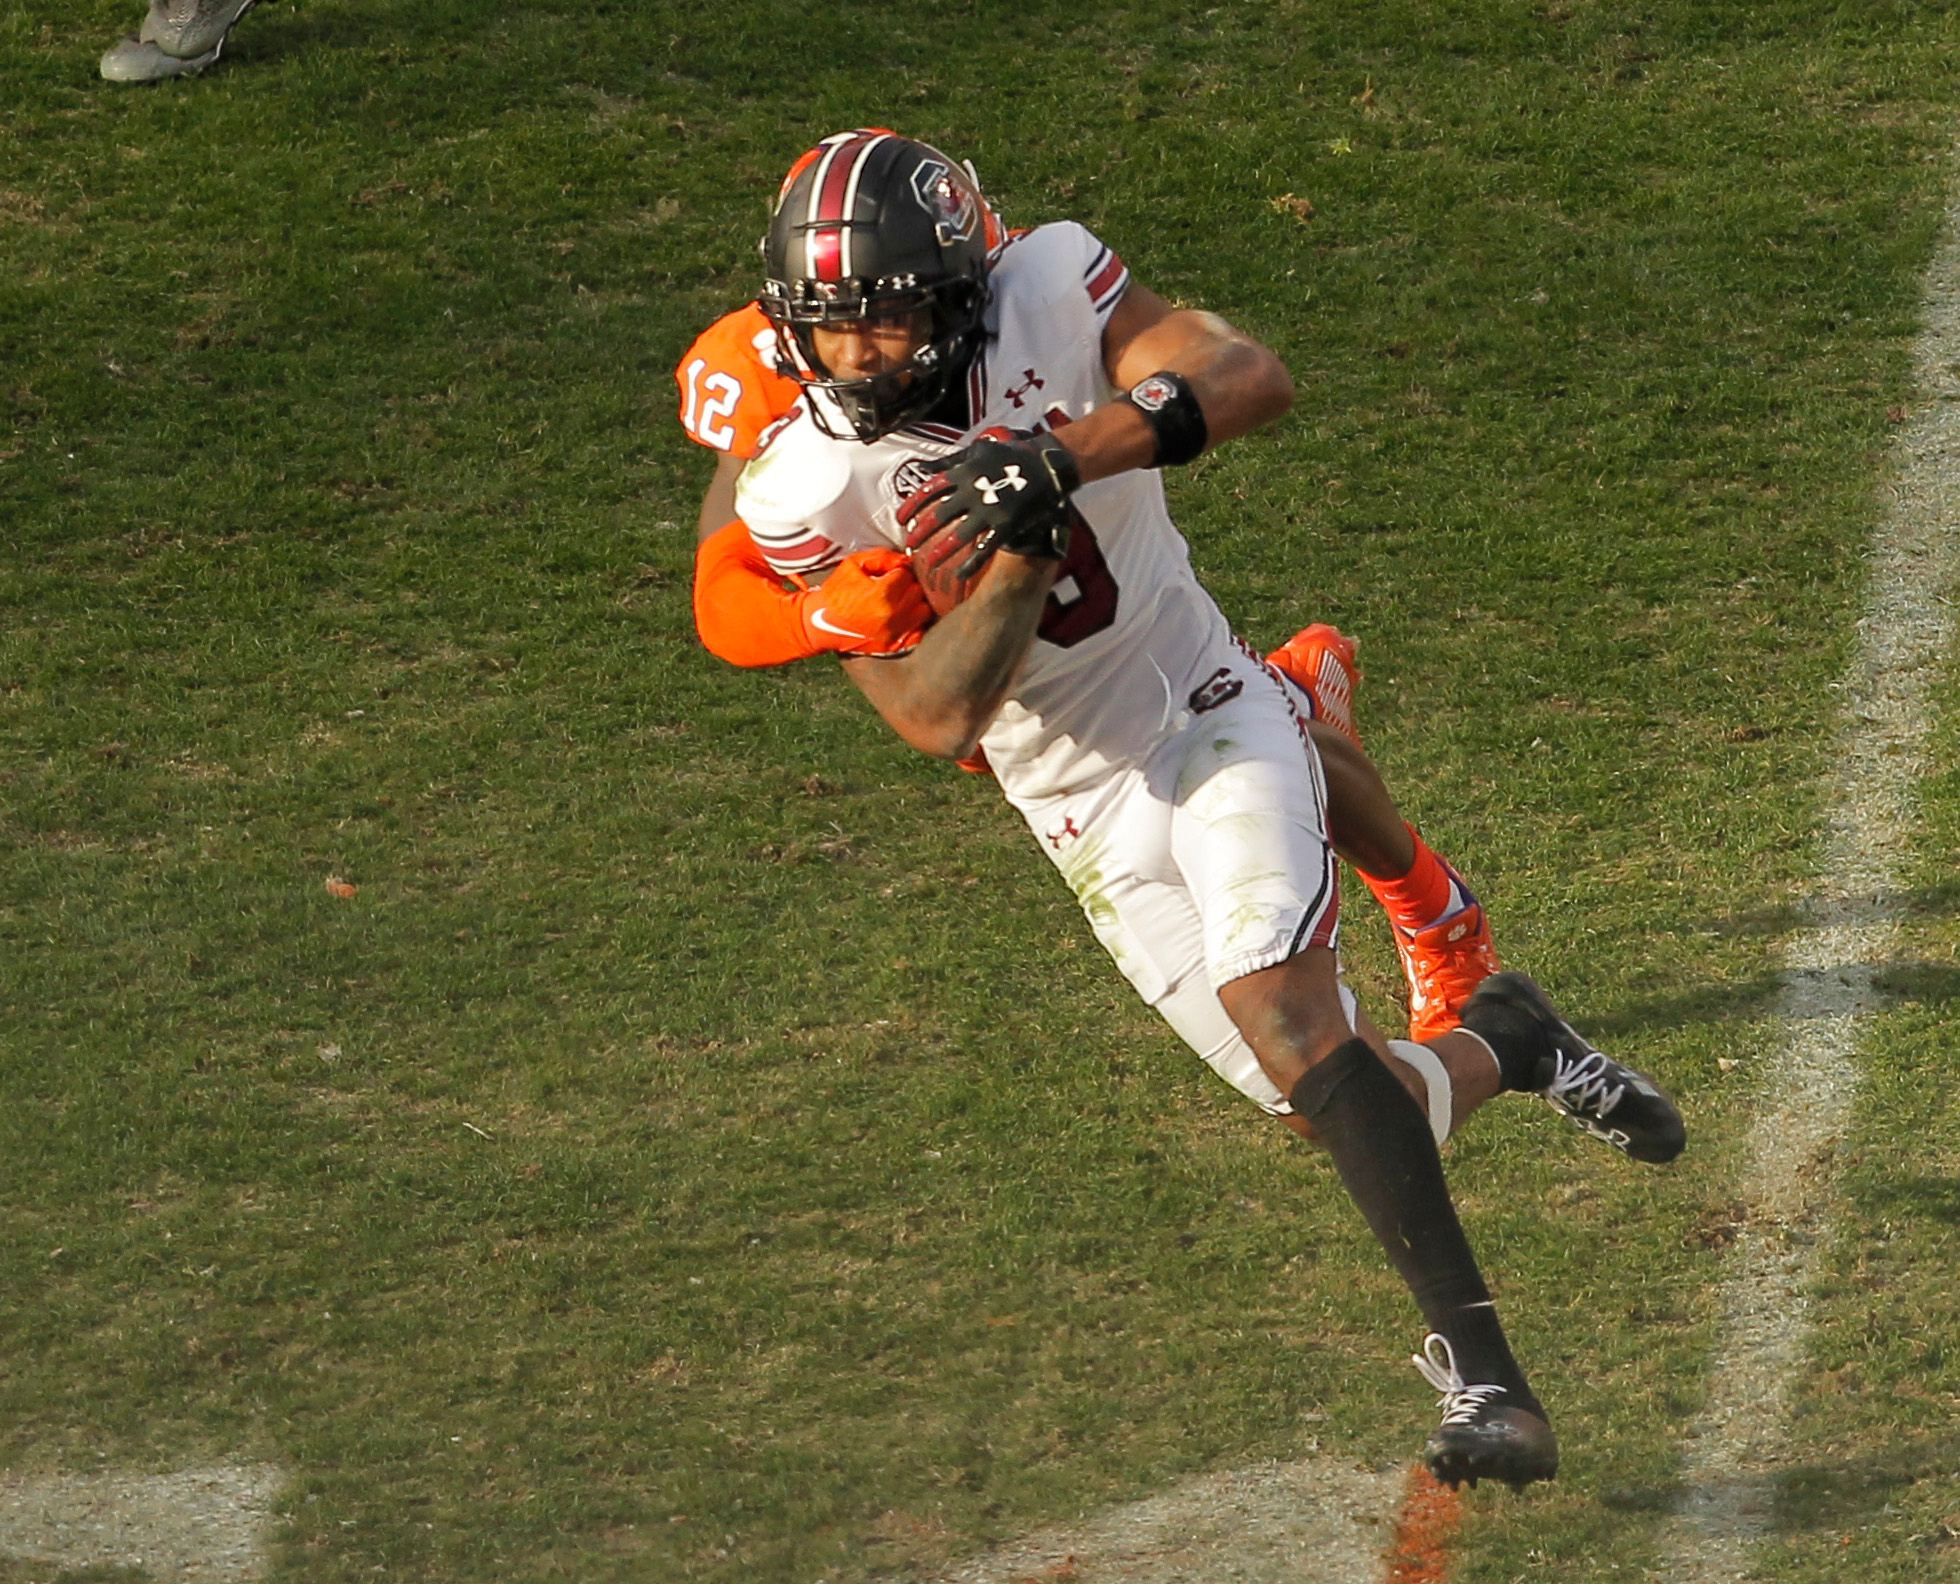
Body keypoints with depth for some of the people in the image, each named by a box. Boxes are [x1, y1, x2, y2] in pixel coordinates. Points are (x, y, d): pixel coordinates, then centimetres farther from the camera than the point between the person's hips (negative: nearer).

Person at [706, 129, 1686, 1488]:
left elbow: (1252, 380, -29)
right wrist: (1019, 554, -33)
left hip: (1212, 719, -3)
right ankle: (1499, 1042, 35)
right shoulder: (806, 496, -13)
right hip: (1086, 807, 3)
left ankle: (1483, 1380, -22)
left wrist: (1063, 459, -40)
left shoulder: (1048, 295, -15)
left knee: (1288, 1023, -24)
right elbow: (936, 718, -18)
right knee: (1335, 1105, 1)